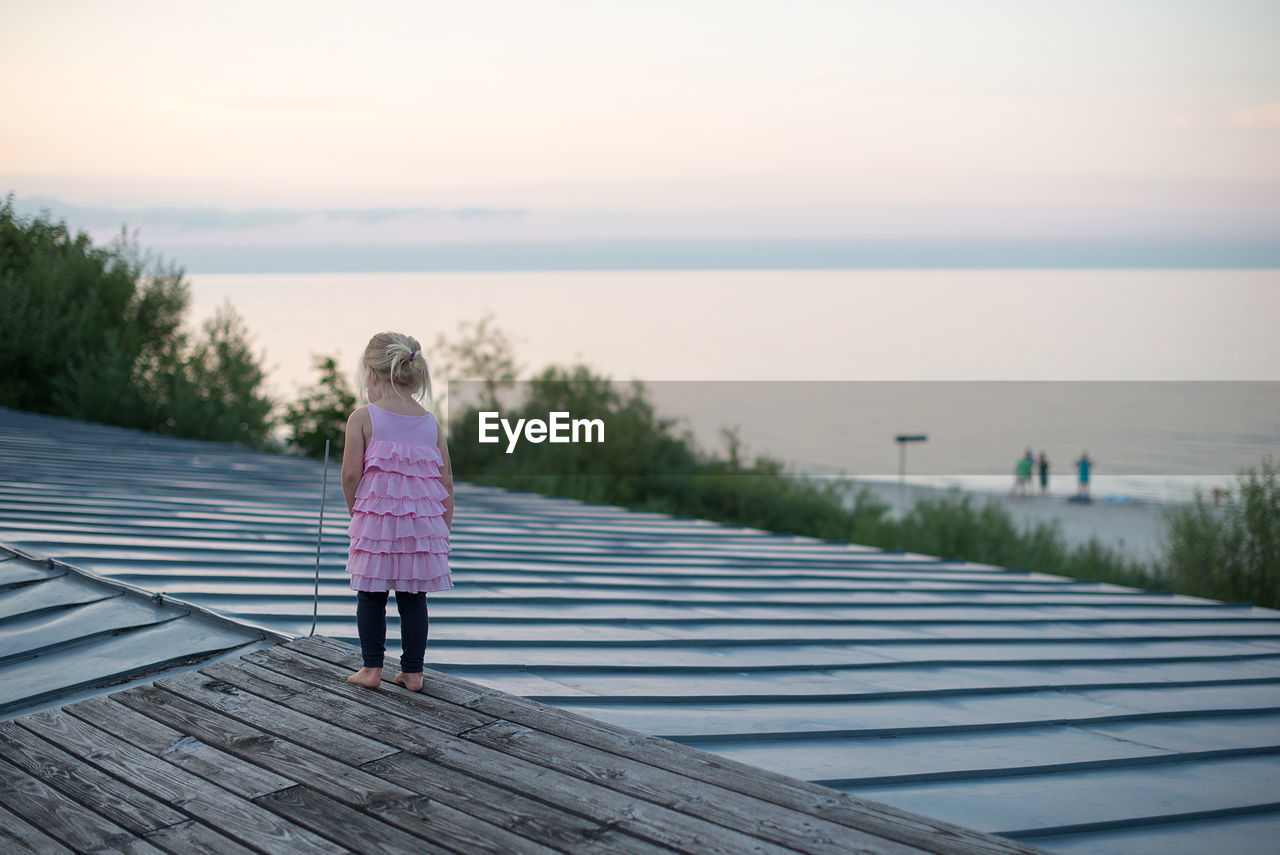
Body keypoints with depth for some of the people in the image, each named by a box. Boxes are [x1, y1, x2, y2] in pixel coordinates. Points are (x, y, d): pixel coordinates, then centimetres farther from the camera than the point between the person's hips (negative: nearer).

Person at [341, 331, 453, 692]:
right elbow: (446, 479, 6)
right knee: (413, 597, 11)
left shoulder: (363, 417, -6)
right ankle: (413, 671, 14)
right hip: (423, 522, 3)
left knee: (371, 596, 10)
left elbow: (351, 473, -10)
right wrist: (445, 524, 15)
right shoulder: (430, 421, 6)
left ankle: (372, 668, 15)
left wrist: (354, 508, 8)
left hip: (376, 517, -3)